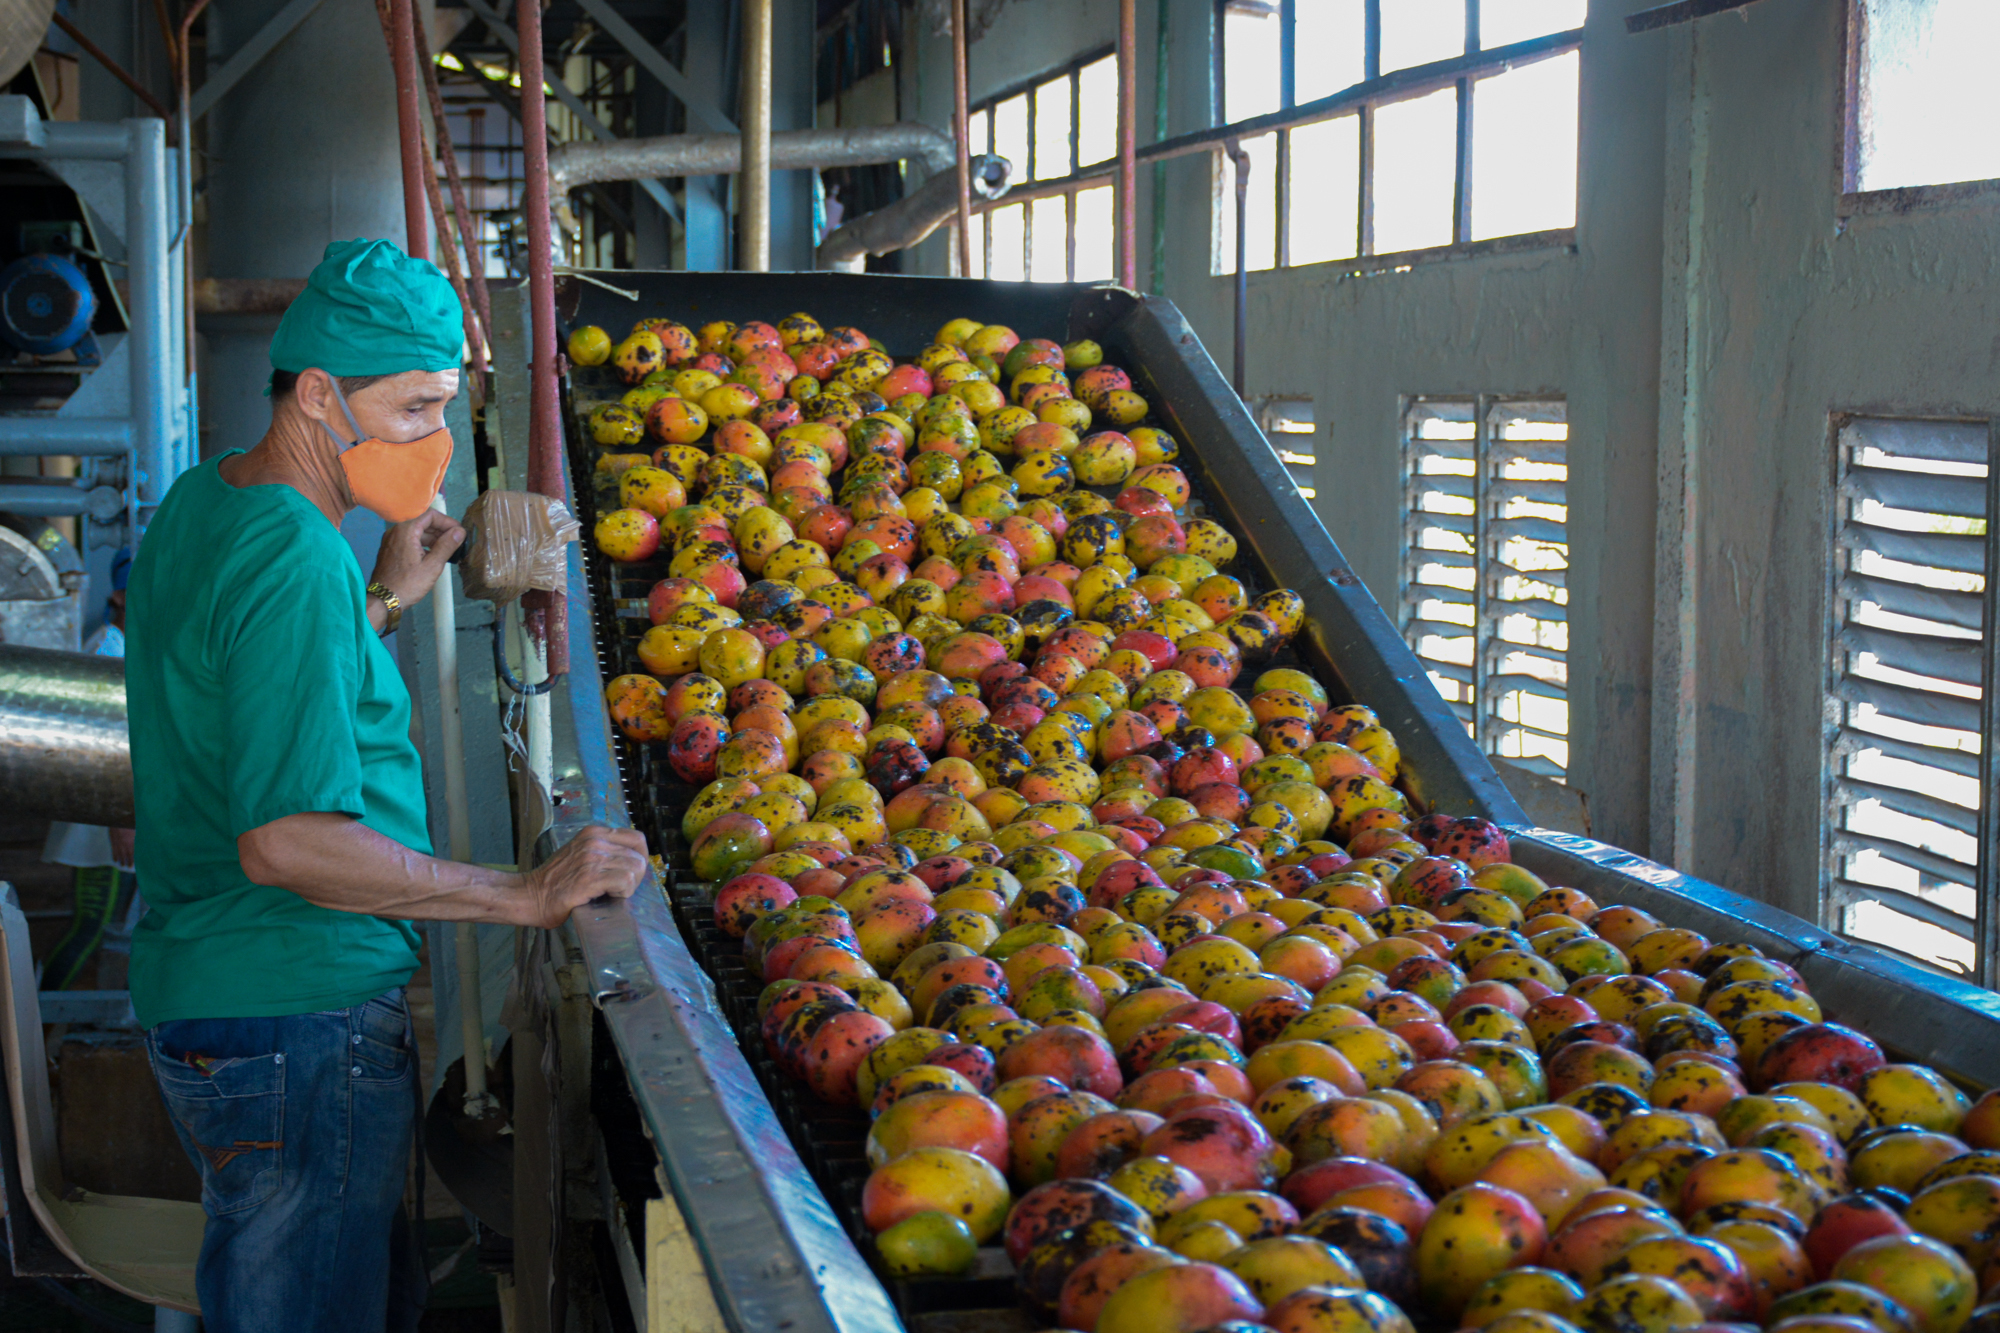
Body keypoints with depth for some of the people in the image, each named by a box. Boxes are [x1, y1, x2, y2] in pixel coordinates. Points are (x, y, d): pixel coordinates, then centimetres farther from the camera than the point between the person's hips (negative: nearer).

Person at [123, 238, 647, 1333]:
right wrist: (527, 895, -24)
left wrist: (380, 603, 19)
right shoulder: (298, 564, -21)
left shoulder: (203, 501, 11)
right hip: (292, 1026, -10)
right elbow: (285, 840, -28)